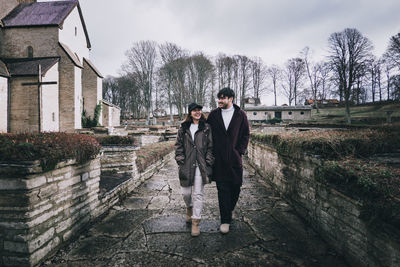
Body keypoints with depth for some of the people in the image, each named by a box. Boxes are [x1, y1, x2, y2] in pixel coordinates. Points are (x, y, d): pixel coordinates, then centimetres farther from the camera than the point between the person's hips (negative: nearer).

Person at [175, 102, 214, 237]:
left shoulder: (206, 128, 3)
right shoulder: (183, 128, 9)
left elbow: (210, 146, 3)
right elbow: (178, 145, 10)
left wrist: (208, 163, -5)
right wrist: (180, 160, 0)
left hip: (201, 165, -2)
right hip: (186, 165, 2)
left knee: (198, 194, -2)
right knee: (186, 193, 10)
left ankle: (196, 222, 10)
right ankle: (189, 208, 43)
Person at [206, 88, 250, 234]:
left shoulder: (240, 115, 3)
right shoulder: (213, 115, 5)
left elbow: (246, 134, 7)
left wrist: (240, 150, -3)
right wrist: (211, 153, 1)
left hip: (234, 157, 1)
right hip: (219, 159, 0)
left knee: (236, 186, 8)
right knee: (223, 189, 1)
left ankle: (229, 210, 35)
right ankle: (225, 220, 10)